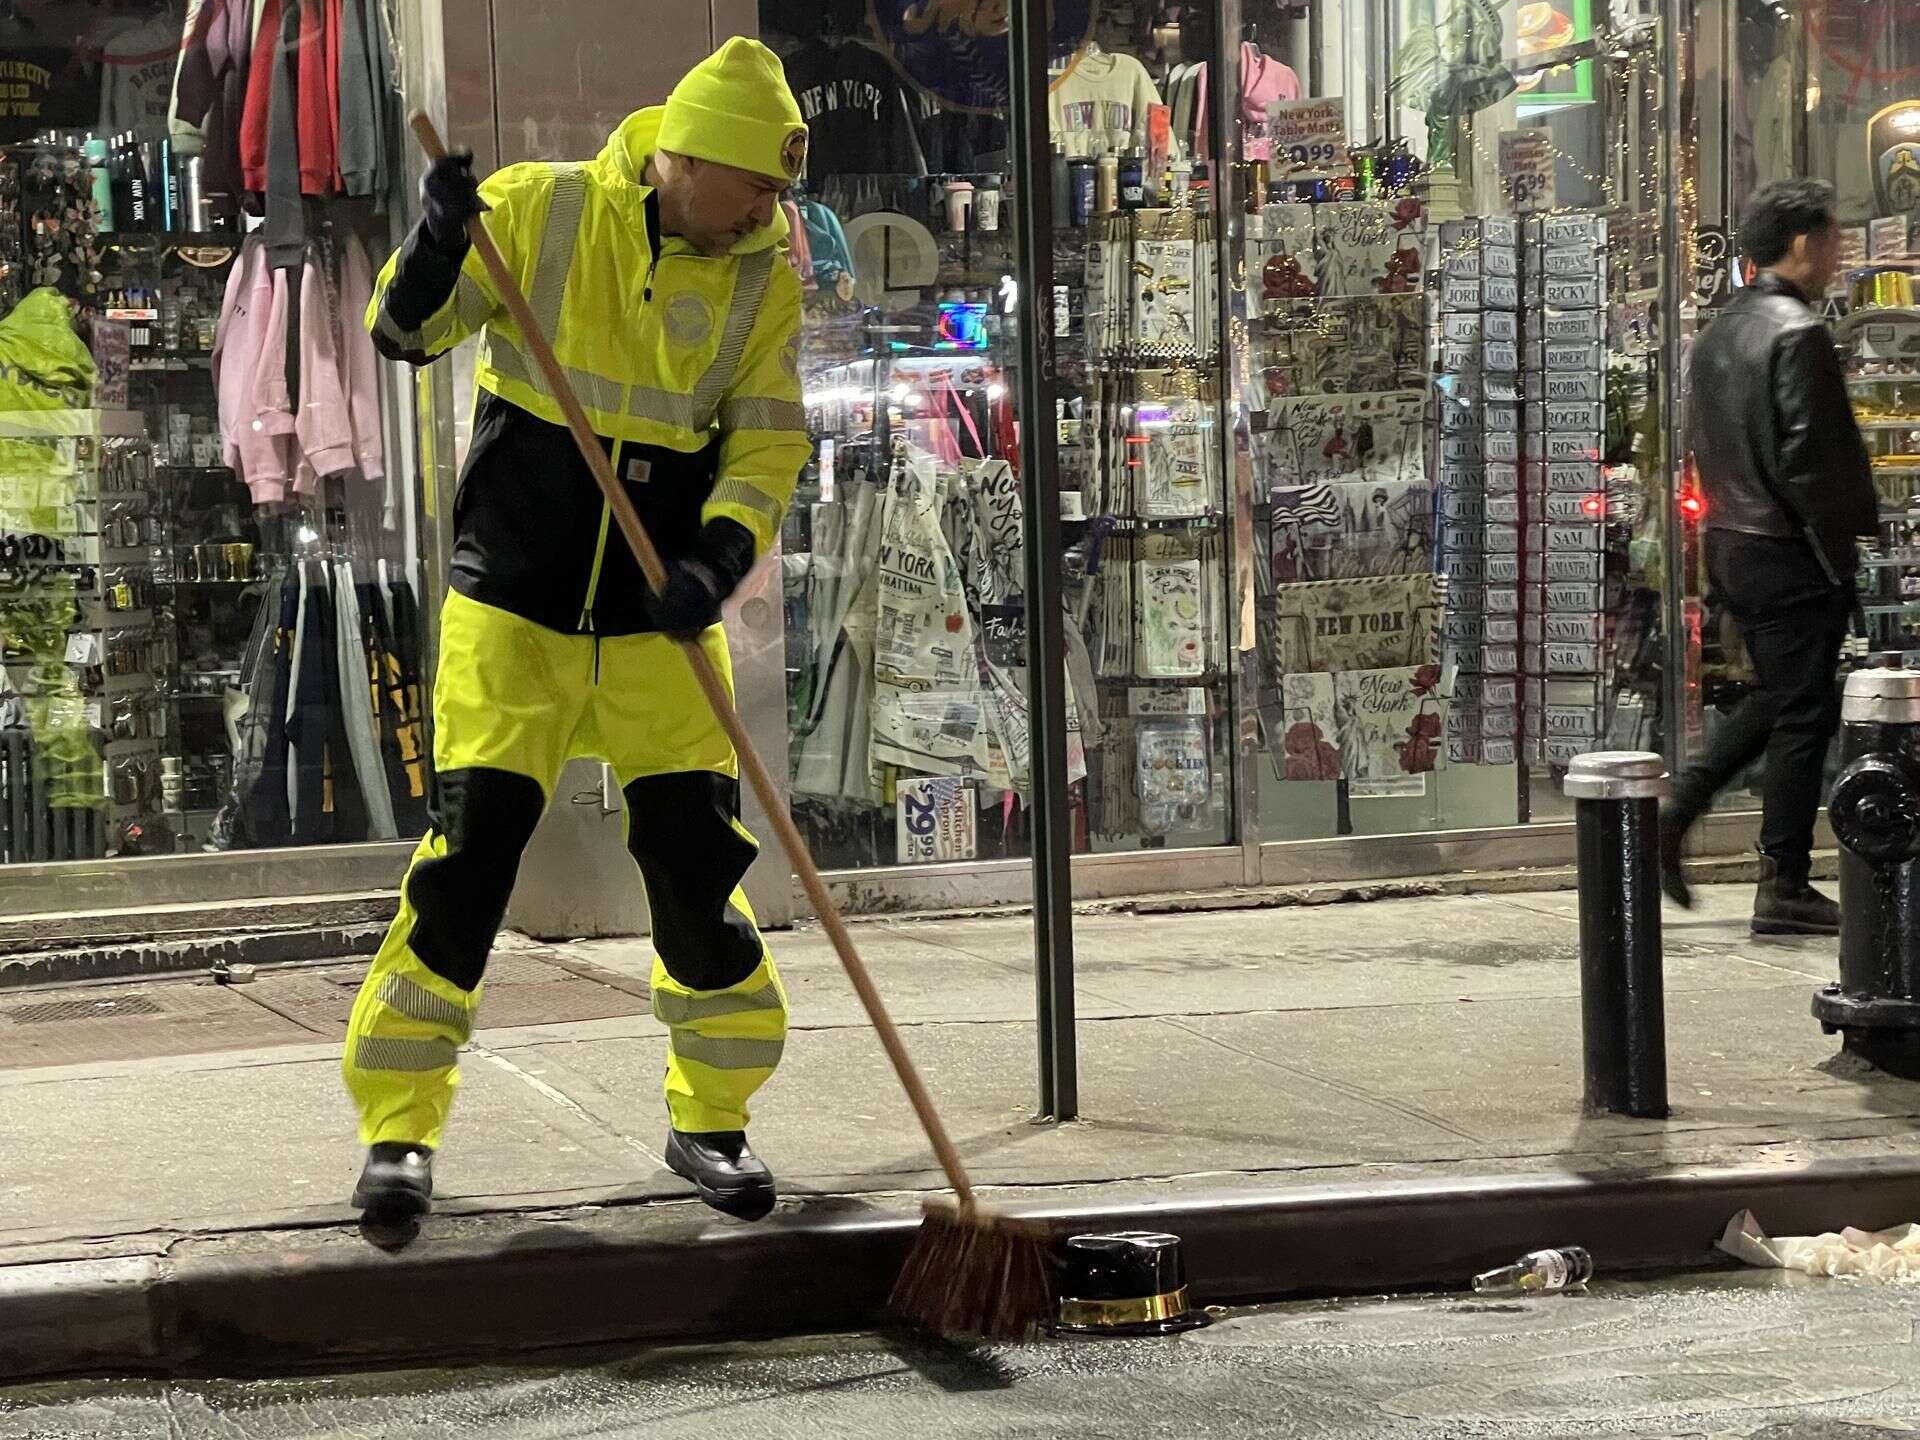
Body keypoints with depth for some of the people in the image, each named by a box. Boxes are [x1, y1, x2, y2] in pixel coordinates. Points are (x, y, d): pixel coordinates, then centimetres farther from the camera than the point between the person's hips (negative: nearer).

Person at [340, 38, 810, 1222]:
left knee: (700, 863, 1)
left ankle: (711, 1118, 19)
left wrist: (720, 556, -18)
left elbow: (769, 443, -1)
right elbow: (406, 332, -5)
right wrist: (436, 249, -26)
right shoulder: (540, 212, -8)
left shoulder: (762, 279, -1)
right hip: (513, 604, -2)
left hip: (661, 619, 2)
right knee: (467, 855, -5)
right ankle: (401, 1127, 7)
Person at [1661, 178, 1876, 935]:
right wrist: (1843, 551, -14)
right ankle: (1784, 890, 4)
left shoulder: (1719, 332, 11)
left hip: (1729, 548, 9)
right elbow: (1812, 456, -20)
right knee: (1803, 713, 0)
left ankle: (1675, 811, 13)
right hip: (1790, 553, -9)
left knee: (1774, 697, 22)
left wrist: (1725, 521, 17)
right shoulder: (1798, 332, -16)